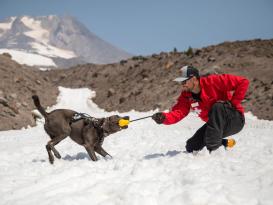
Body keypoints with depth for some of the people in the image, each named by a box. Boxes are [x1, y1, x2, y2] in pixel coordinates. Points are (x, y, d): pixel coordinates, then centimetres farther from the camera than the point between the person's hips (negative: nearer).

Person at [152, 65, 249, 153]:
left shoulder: (213, 81, -24)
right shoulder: (186, 95, -4)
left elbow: (243, 82, -25)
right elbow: (178, 112, -18)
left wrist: (232, 102, -25)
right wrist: (164, 118, -38)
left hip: (235, 120, -6)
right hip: (216, 124, 7)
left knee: (217, 107, -36)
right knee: (191, 147, -1)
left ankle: (212, 148, -30)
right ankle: (224, 143, 15)